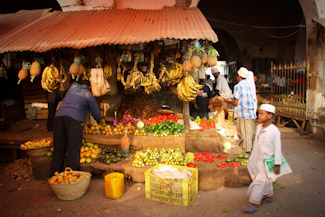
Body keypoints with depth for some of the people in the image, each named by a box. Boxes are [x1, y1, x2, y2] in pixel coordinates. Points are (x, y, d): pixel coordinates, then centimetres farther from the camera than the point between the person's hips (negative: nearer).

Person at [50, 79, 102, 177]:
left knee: (58, 149, 8)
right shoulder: (88, 94, 14)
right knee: (73, 150, -4)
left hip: (59, 116, 5)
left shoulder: (73, 86, 25)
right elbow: (96, 113, 18)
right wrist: (99, 121, 39)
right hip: (74, 118, -5)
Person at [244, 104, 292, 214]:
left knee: (260, 181, -5)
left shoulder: (274, 131, -21)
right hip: (259, 159, 7)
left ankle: (254, 203, 6)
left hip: (268, 161, -7)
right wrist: (253, 158, 18)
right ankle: (269, 196, 41)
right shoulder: (259, 127, 0)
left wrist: (277, 165, -12)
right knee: (266, 180, 22)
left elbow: (277, 149, -16)